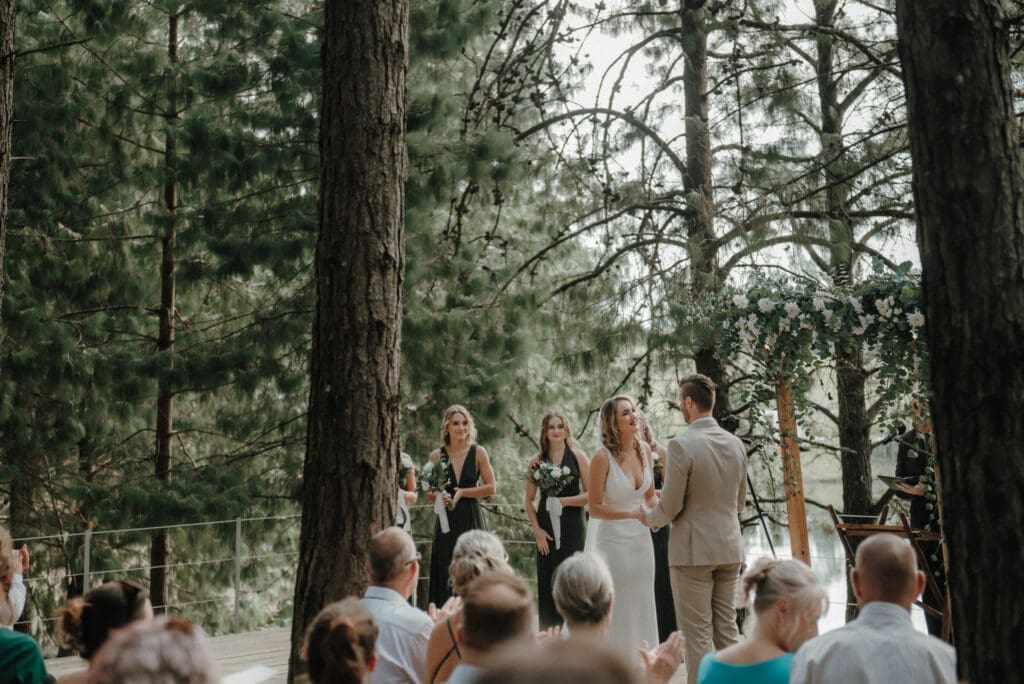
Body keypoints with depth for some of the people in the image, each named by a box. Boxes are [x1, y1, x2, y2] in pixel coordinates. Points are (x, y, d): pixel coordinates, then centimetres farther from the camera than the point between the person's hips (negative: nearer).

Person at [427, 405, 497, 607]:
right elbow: (429, 494, 10)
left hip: (471, 519, -1)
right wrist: (439, 497, -11)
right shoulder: (437, 456, 5)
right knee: (445, 574, 0)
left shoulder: (478, 452, 1)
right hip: (446, 520, 1)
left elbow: (491, 487, -1)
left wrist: (462, 492, -10)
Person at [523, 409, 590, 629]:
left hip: (572, 527, -2)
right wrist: (536, 529, -1)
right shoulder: (537, 462, 7)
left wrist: (564, 501, -12)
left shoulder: (578, 457, 2)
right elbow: (529, 500, 10)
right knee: (547, 583, 2)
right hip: (546, 528, 2)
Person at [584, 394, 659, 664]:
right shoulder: (603, 456, -16)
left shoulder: (644, 450, 0)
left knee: (641, 607, 12)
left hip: (640, 537, 6)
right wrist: (632, 514, -22)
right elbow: (594, 508, -14)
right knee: (616, 609, 2)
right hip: (612, 538, -5)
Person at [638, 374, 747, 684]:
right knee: (727, 628, 15)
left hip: (693, 550, -6)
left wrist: (648, 516, 6)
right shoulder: (736, 443, 4)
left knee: (698, 634, 2)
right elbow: (740, 501, 13)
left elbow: (670, 507, -14)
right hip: (730, 546, 6)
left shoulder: (681, 445, -17)